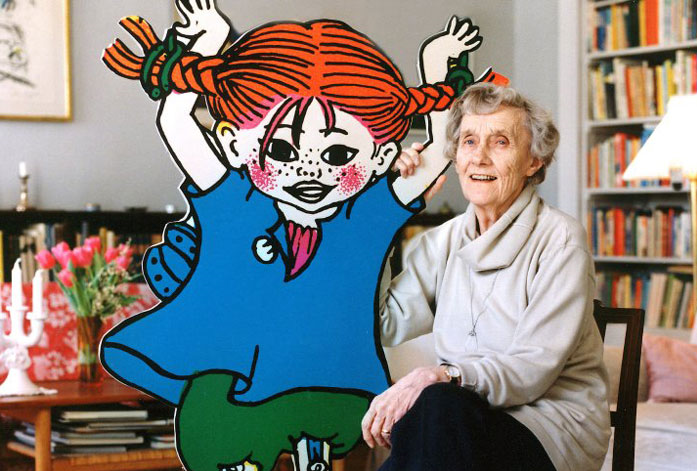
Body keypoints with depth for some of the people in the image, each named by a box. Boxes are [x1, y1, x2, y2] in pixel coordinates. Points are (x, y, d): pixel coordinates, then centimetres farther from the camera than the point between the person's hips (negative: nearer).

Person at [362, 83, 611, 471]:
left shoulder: (560, 239, -6)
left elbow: (533, 369, -13)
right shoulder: (444, 241, 12)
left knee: (438, 405, -34)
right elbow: (383, 326, 3)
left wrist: (442, 376, -30)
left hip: (554, 426, -4)